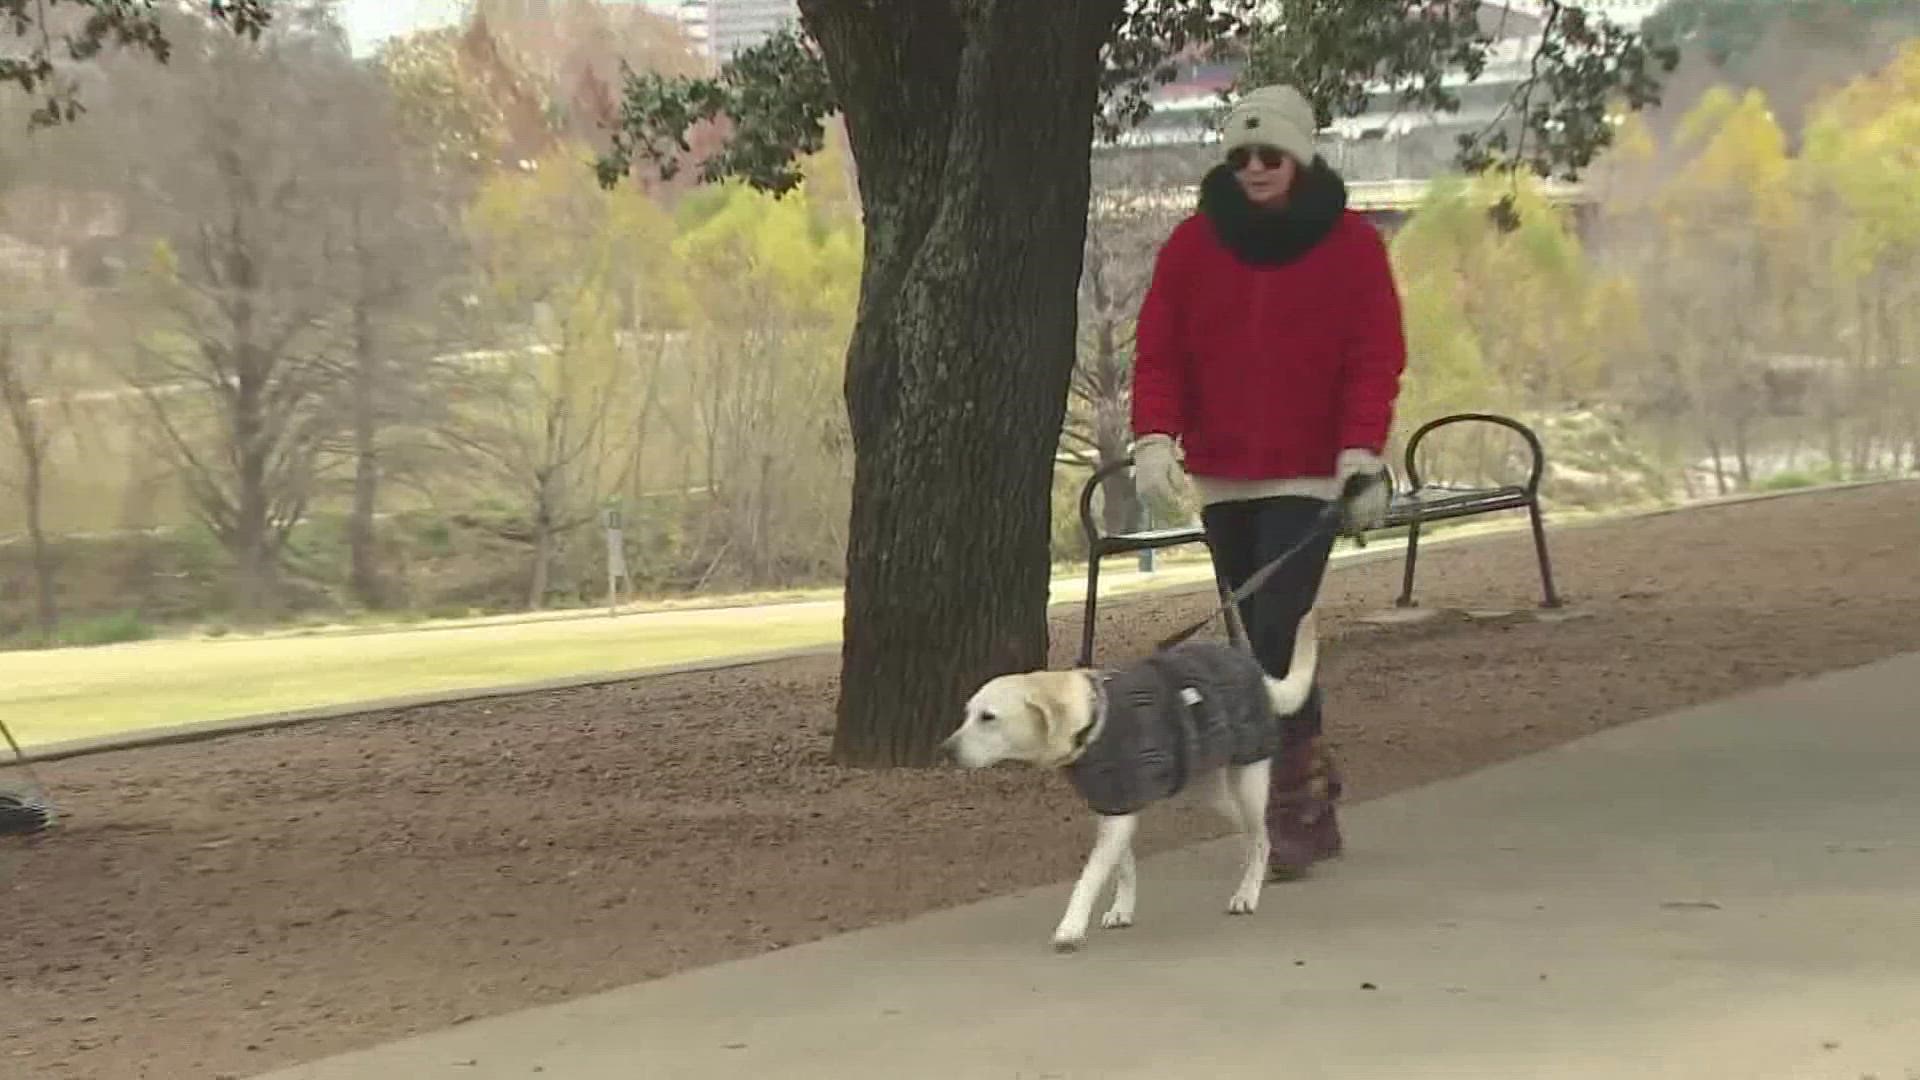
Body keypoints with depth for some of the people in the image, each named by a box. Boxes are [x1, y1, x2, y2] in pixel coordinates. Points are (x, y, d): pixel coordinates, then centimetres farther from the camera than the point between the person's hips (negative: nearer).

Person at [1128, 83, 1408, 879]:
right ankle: (1312, 797, 22)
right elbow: (1159, 350, 2)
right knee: (1262, 638, 10)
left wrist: (1362, 453, -15)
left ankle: (1293, 806, -10)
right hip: (1222, 476, 4)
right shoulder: (1193, 245, 4)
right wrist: (1155, 436, -13)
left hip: (1309, 475, -4)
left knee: (1277, 631, -15)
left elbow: (1375, 358, -4)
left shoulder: (1351, 245, -2)